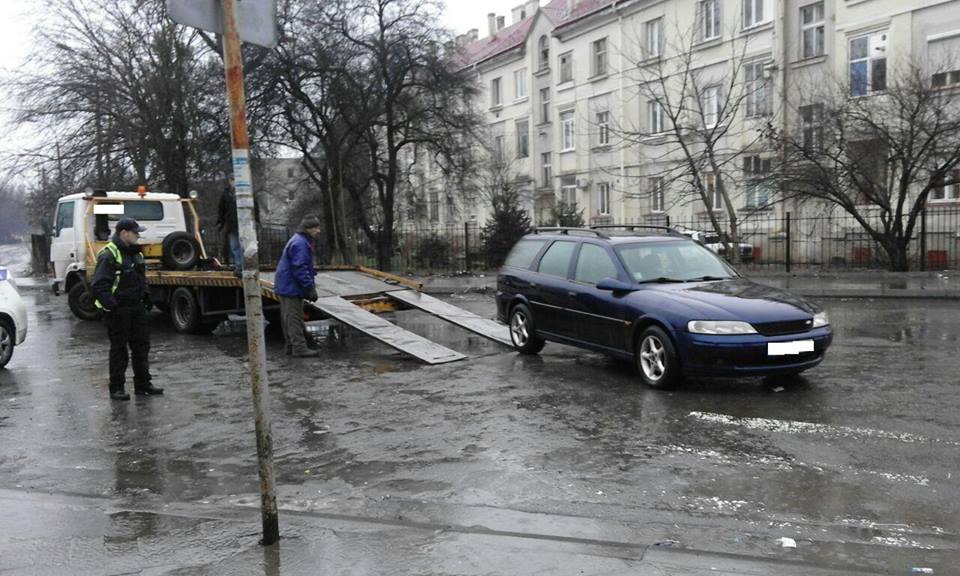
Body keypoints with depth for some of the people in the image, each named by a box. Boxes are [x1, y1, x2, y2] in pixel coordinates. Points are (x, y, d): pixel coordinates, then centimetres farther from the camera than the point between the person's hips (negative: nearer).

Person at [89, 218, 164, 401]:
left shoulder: (135, 253, 13)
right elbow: (98, 285, -20)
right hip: (117, 310, -8)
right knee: (119, 349, 0)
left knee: (141, 345, 11)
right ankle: (116, 388, 11)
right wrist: (111, 304, -26)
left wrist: (145, 296, 15)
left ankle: (143, 384, 22)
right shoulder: (108, 256, -15)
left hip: (136, 308, 8)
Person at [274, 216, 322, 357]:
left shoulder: (301, 241, 16)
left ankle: (291, 345, 22)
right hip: (291, 287, -11)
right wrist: (310, 288, -24)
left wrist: (310, 286, 22)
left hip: (287, 286, 11)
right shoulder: (300, 244, -19)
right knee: (295, 318, -7)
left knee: (289, 318, 14)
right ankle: (299, 348, -5)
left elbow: (305, 267, 24)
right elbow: (300, 269, -26)